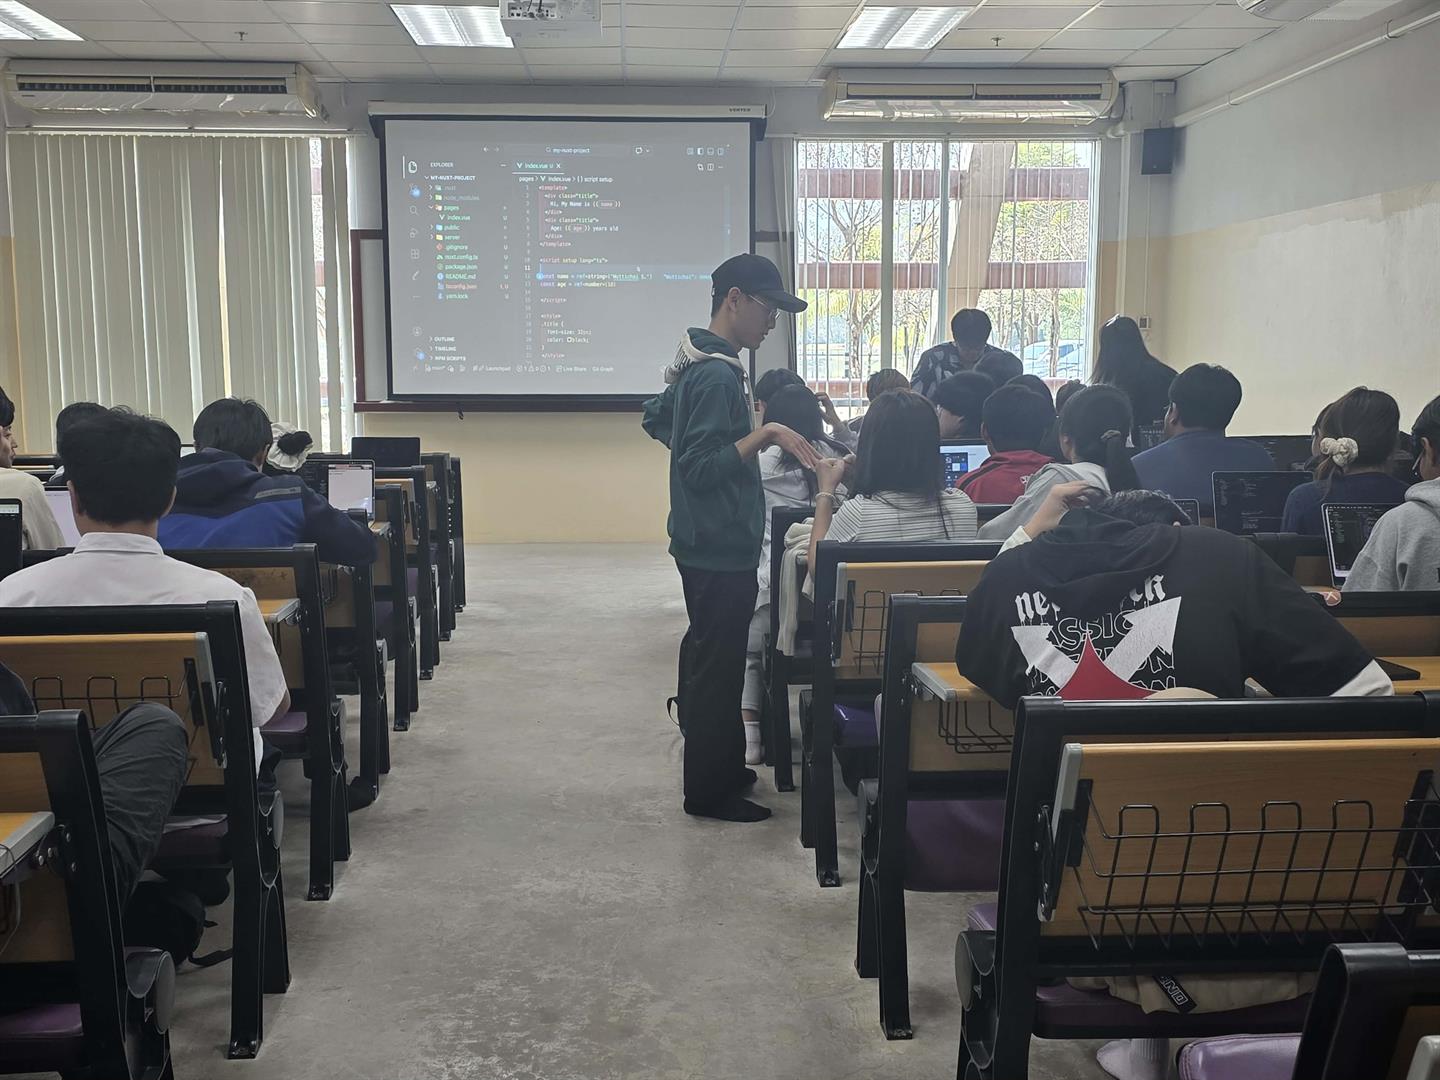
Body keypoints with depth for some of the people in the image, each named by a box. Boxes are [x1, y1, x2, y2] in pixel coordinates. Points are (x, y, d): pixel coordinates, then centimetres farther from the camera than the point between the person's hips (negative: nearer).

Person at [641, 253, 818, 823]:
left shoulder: (695, 362, 9)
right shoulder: (717, 375, -22)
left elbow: (655, 418, 21)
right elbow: (701, 470, -25)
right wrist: (764, 434, -30)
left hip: (703, 543, 11)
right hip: (721, 547, -11)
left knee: (706, 656, 19)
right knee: (718, 667, -2)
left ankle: (717, 765, 34)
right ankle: (709, 792, 9)